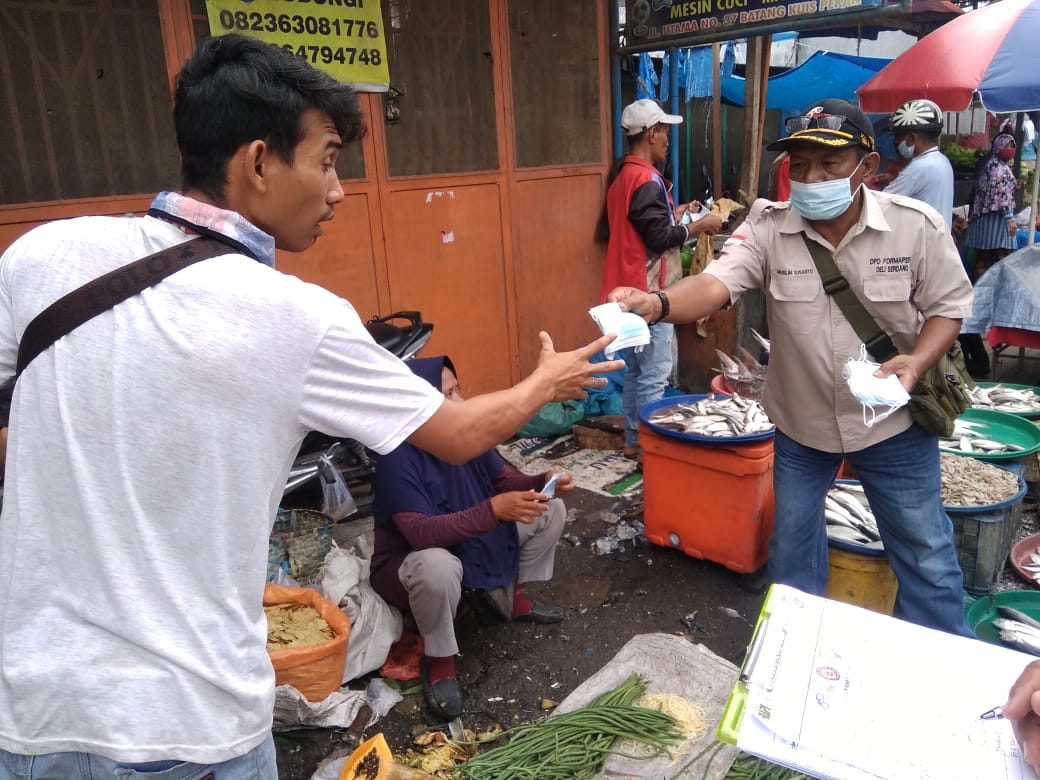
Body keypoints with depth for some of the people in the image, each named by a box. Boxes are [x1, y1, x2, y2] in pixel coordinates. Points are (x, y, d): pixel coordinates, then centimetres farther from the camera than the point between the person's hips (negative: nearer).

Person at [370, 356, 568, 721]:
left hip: (473, 543, 7)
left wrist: (543, 481, -19)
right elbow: (421, 533, -39)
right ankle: (439, 660, -14)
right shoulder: (398, 458, -31)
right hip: (410, 561, -7)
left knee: (550, 510, 2)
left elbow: (503, 479, 2)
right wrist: (495, 509, -46)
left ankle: (507, 596, 17)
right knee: (438, 566, -43)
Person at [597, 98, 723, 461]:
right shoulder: (647, 181, -17)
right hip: (649, 292, -10)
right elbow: (660, 238, -20)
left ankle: (633, 440, 23)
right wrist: (699, 225, -7)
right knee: (654, 376, -3)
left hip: (631, 289, 10)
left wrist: (674, 215, 18)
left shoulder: (621, 176, 13)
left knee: (635, 369, 15)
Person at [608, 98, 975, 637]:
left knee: (924, 551, 14)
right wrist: (657, 304, -52)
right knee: (792, 549, 17)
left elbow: (948, 305, -3)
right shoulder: (768, 227, -15)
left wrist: (918, 360, -24)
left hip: (894, 421, 0)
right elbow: (717, 283, -30)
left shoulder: (916, 225, -13)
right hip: (801, 425, 1)